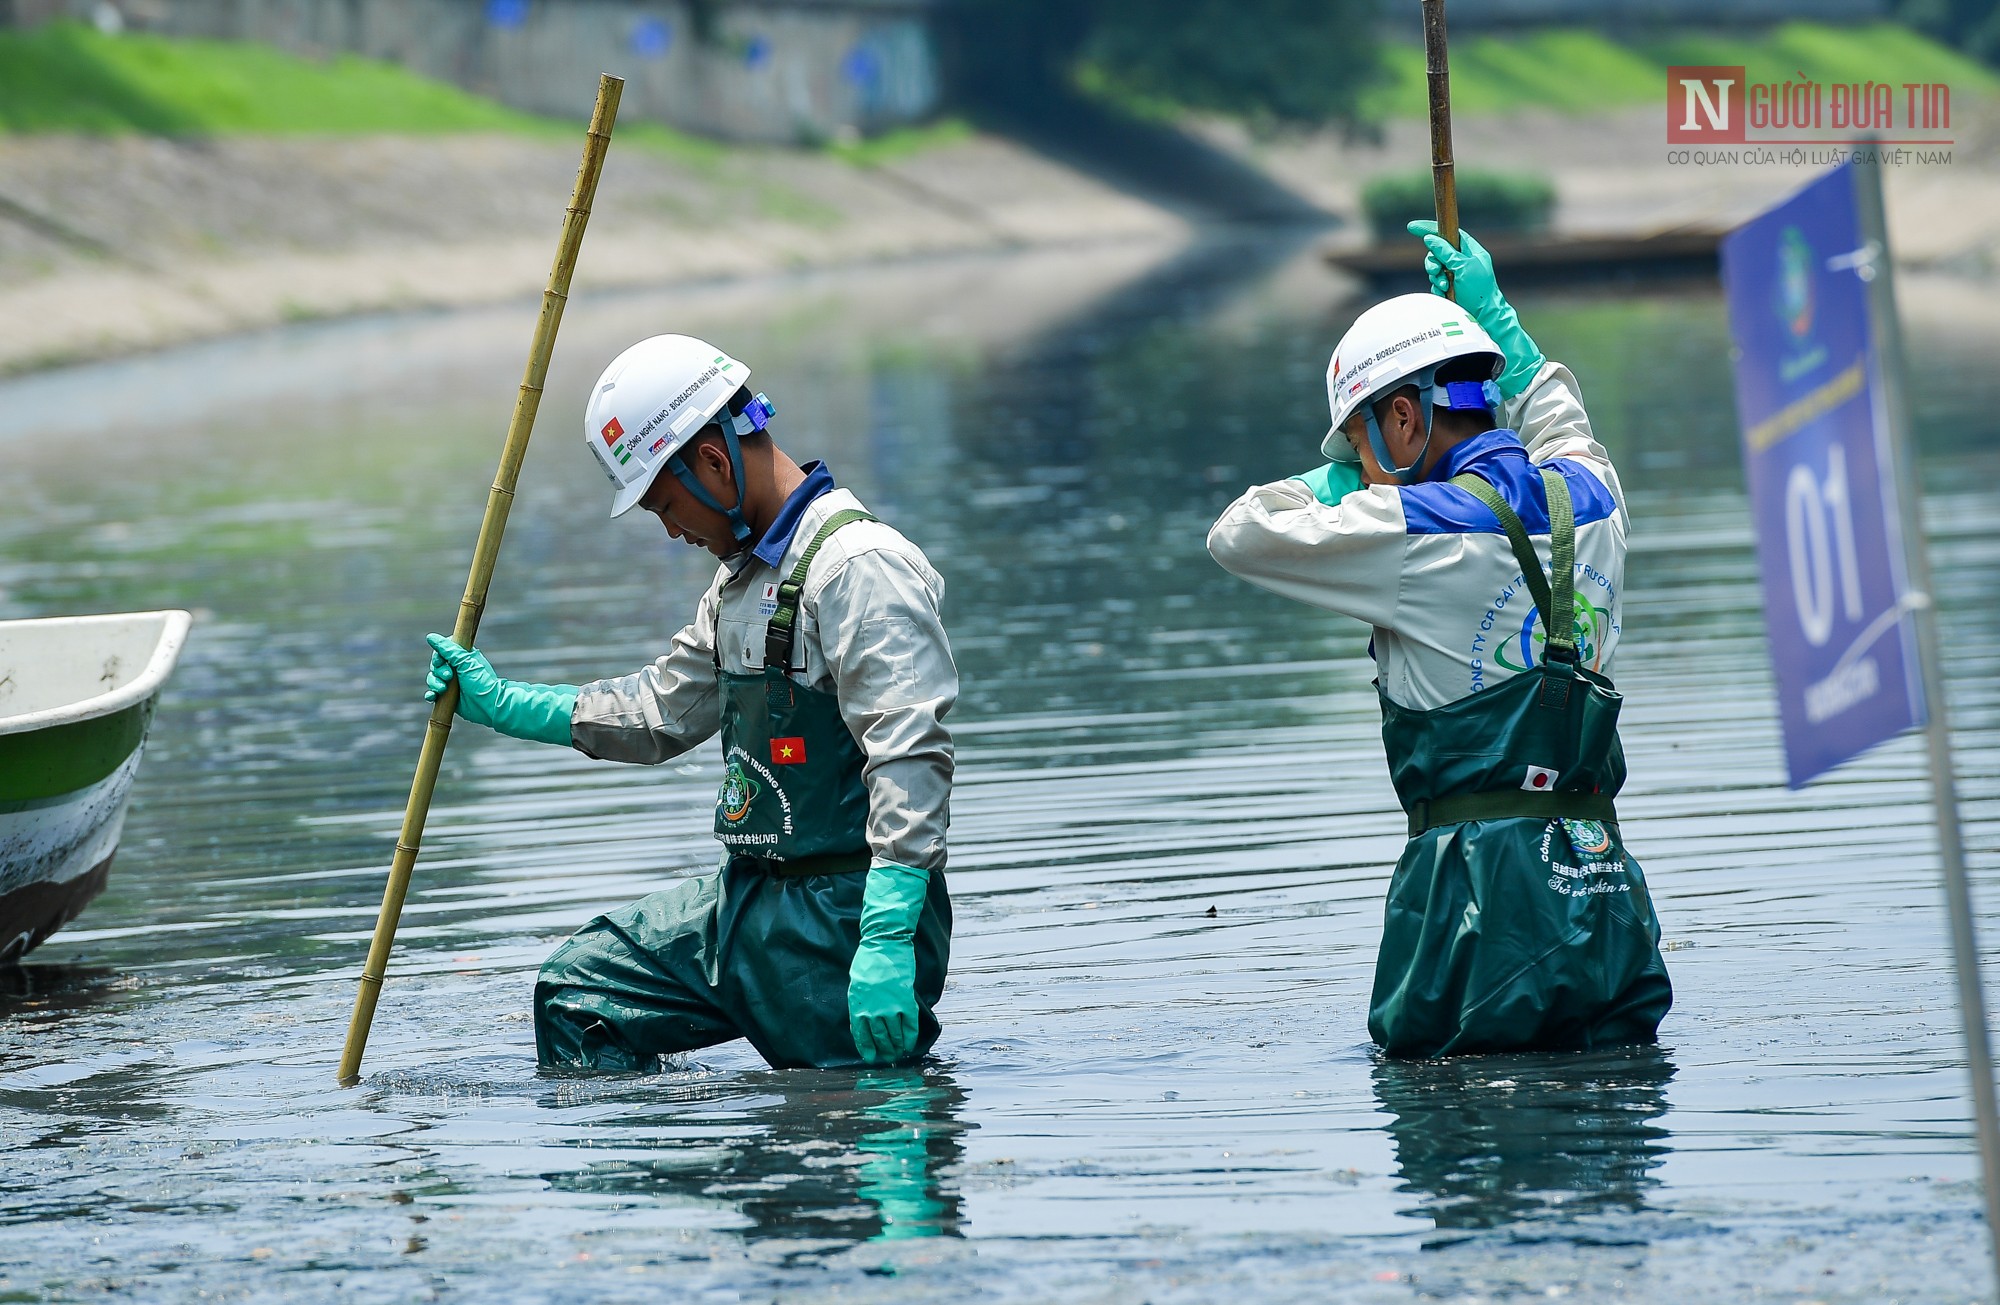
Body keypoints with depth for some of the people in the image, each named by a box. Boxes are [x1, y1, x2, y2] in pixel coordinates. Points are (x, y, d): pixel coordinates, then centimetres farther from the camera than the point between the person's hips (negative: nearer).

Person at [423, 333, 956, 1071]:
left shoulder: (858, 566, -17)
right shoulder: (743, 574, 16)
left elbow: (909, 759, -25)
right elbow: (661, 712, 29)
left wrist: (886, 941, -31)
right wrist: (501, 704, 28)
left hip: (842, 912, -10)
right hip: (748, 899, 10)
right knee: (575, 992, 10)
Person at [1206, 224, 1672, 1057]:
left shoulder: (1419, 531, -10)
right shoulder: (1588, 497, 11)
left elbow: (1240, 536, -1)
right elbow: (1556, 426, 37)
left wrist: (1331, 483, 16)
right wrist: (1493, 314, 40)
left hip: (1485, 869, -6)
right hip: (1602, 877, 6)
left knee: (1426, 1068, 1)